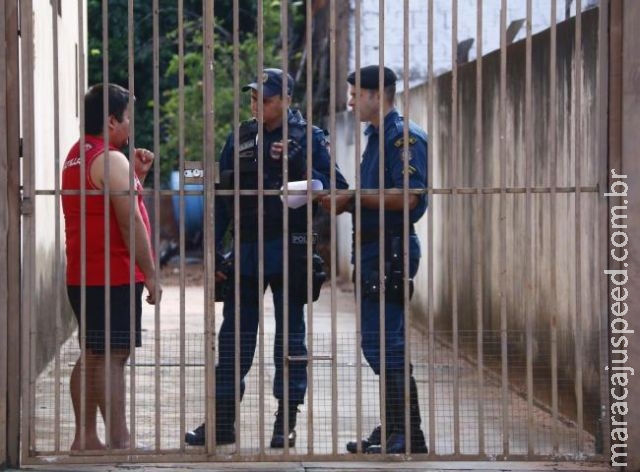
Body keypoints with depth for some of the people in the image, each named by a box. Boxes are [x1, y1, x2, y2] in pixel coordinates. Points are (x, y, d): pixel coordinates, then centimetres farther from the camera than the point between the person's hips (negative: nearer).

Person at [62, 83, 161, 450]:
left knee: (93, 357, 12)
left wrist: (136, 176, 14)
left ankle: (86, 437, 15)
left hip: (83, 277, 10)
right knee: (112, 358, -9)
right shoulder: (111, 160, -14)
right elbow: (130, 221, -17)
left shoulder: (77, 156, 16)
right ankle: (120, 441, -9)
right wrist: (151, 275, -13)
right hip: (114, 276, -10)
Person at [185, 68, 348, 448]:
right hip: (245, 250, 4)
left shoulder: (309, 138, -1)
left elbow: (337, 189, -6)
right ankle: (223, 421, 11)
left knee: (290, 336, 3)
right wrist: (213, 249, 7)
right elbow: (222, 198, 12)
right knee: (235, 335, 6)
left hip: (289, 250, -4)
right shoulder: (239, 140, 11)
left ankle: (286, 424, 8)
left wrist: (299, 167, -21)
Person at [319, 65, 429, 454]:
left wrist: (354, 197, -18)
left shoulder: (404, 136, -12)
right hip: (374, 250, 11)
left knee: (384, 342, -12)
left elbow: (409, 197, -21)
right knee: (381, 342, 14)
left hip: (391, 250, -11)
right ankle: (393, 431, 21)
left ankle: (409, 436, -11)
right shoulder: (377, 137, 19)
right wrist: (345, 201, 7)